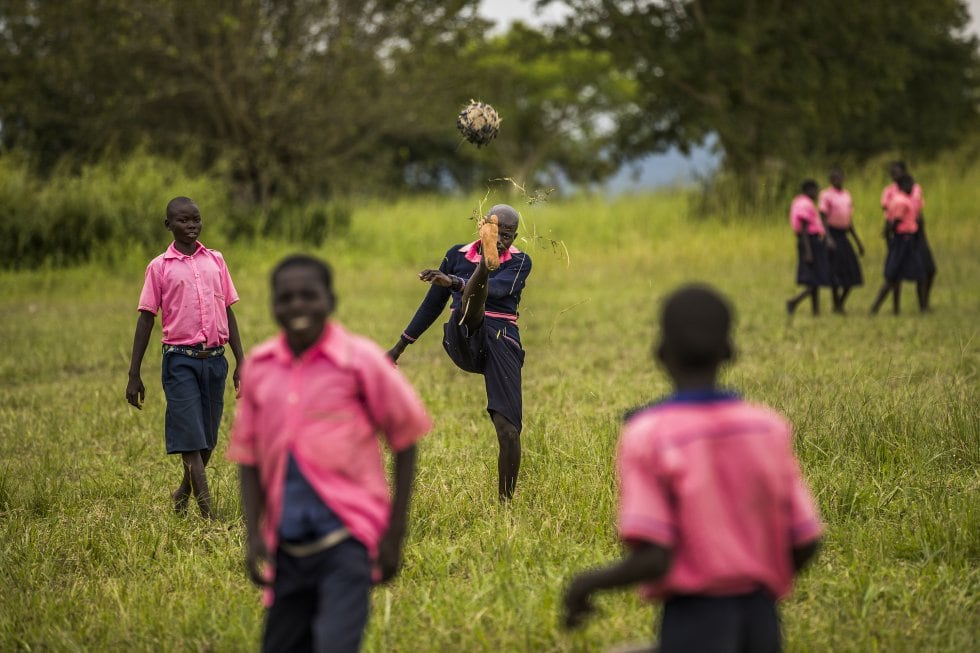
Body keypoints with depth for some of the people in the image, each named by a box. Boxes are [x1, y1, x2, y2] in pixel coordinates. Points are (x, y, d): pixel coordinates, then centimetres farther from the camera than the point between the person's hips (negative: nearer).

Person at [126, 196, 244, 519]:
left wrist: (241, 363, 10)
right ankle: (207, 512, -13)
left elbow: (229, 313, 15)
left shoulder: (215, 260, 12)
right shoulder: (160, 267, 2)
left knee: (208, 439, 10)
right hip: (180, 359, -4)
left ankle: (184, 493, 32)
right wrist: (134, 375, 0)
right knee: (190, 438, -9)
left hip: (215, 358, 4)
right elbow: (146, 319, 2)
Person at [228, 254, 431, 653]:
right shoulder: (258, 367, 5)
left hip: (346, 537, -4)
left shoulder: (360, 361, -5)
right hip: (287, 542, 5)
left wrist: (395, 533, -2)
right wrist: (254, 535, 2)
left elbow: (405, 440, 1)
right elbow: (248, 456, 12)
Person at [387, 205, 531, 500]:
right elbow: (433, 303, 21)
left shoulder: (520, 262, 5)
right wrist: (401, 344, 24)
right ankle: (484, 266, -70)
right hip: (464, 342, 0)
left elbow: (497, 289, -17)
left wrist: (455, 282, -35)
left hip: (502, 342, 0)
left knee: (508, 430, -14)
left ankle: (506, 500, -8)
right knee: (471, 307, -35)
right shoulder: (458, 254, 11)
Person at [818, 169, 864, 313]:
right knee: (836, 272, -6)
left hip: (843, 235, 7)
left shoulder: (846, 195, 15)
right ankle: (836, 306, 5)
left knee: (852, 272, 3)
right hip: (832, 234, -7)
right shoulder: (826, 195, -5)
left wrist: (858, 241, 19)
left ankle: (841, 303, 17)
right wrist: (828, 238, -23)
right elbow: (823, 218, -11)